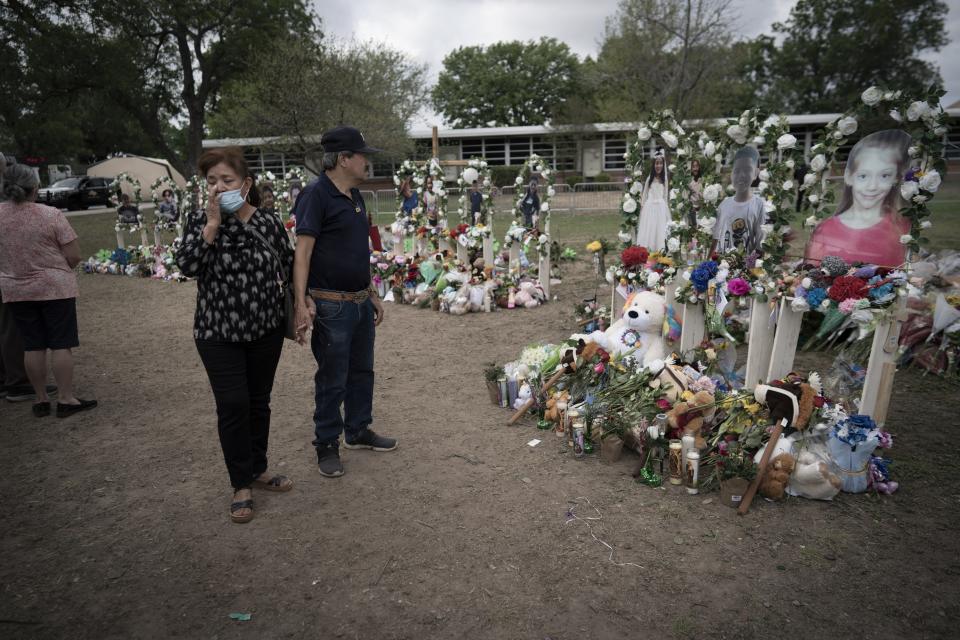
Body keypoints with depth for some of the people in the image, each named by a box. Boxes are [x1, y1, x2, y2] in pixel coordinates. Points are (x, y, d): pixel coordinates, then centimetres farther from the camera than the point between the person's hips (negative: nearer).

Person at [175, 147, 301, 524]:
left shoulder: (269, 222, -1)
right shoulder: (199, 222, -4)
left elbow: (289, 265, 10)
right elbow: (187, 265, -19)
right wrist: (213, 223, -22)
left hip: (266, 329, 2)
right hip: (218, 334, -2)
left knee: (259, 401, 13)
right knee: (232, 405, -2)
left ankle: (258, 469, 32)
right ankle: (241, 485, 15)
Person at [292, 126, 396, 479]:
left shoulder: (354, 195, 12)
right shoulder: (316, 194, -14)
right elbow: (303, 252, -19)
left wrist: (373, 294, 20)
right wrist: (301, 304, -25)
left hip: (361, 301, 8)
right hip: (333, 306, -8)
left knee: (361, 371, 19)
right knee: (332, 380, 3)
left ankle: (358, 430, 36)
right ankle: (327, 445, 20)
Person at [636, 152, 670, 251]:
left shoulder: (665, 179, 8)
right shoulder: (649, 178, 3)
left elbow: (665, 196, 13)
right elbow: (645, 194, 7)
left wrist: (666, 208, 11)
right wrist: (642, 206, 3)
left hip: (661, 208, 2)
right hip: (649, 207, -1)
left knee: (660, 230, 0)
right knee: (648, 230, -3)